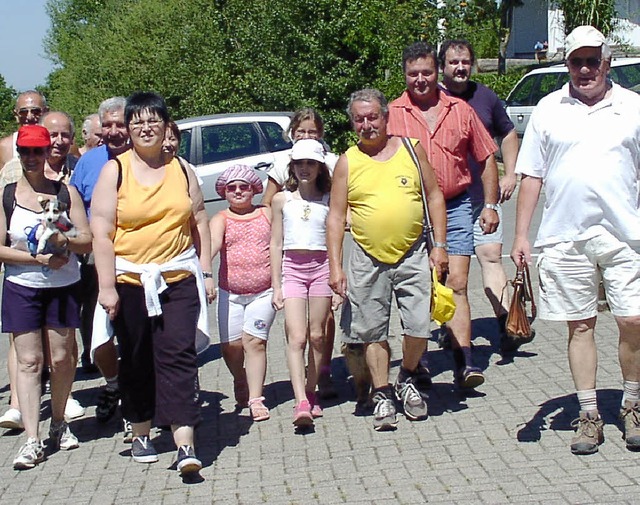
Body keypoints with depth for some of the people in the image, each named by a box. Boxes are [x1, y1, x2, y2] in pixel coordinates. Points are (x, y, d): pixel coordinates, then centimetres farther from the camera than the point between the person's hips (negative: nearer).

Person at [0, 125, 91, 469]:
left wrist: (64, 240, -18)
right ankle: (32, 440, -5)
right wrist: (38, 258, -14)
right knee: (28, 361, -4)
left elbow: (87, 240, 2)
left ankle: (59, 424, 26)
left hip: (63, 286, 1)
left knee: (61, 359, 5)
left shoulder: (66, 192, 4)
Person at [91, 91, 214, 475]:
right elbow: (101, 232, -5)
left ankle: (185, 444, -15)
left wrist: (206, 271, 8)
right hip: (130, 281, -1)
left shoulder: (181, 171, 10)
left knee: (178, 355, -10)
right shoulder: (115, 171, 0)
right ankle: (141, 435, 25)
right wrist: (107, 285, -11)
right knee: (136, 362, 8)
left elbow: (200, 223, 15)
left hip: (179, 278, 1)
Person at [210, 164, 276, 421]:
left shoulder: (266, 214, 8)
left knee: (254, 341, -10)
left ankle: (255, 399, -7)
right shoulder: (220, 219, 4)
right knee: (230, 344, -1)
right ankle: (240, 381, 29)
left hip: (264, 291, -1)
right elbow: (213, 242, -16)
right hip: (230, 292, 1)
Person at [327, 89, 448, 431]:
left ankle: (408, 380, 24)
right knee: (373, 332, 5)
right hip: (367, 258, 0)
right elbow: (336, 215, 3)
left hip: (413, 255, 0)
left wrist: (439, 245, 0)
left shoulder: (411, 149, 4)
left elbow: (434, 196, 8)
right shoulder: (347, 162, 2)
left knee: (419, 326, -3)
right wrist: (335, 266, -4)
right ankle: (382, 395, 19)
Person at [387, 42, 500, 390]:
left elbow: (486, 158, 13)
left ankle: (464, 363, -8)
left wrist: (490, 205, 7)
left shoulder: (460, 110, 8)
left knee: (457, 284, -7)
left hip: (455, 208, 1)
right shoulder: (392, 114, 2)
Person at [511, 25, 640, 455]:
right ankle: (589, 415, 15)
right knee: (580, 325, 6)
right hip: (565, 238, 1)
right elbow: (531, 176, 8)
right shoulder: (548, 110, 8)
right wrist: (521, 235, 3)